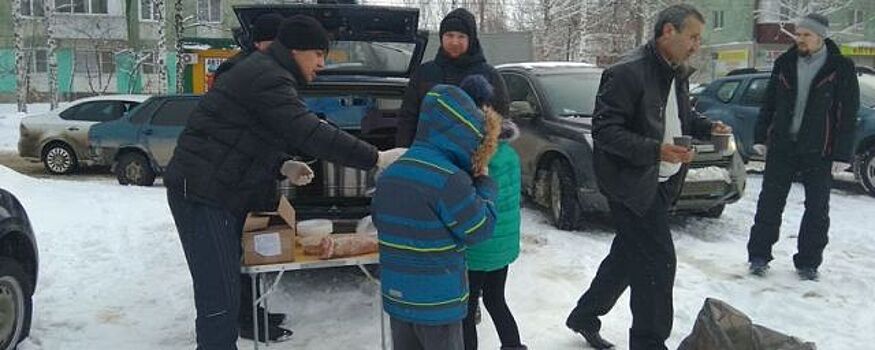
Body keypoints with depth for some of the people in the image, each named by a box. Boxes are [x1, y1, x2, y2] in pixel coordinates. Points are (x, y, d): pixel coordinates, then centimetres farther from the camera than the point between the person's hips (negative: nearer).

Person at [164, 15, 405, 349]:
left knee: (223, 292, 15)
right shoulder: (267, 78, -17)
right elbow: (311, 133, -26)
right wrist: (377, 158, -24)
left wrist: (283, 165, 6)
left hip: (219, 193, 10)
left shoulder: (264, 73, 17)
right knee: (220, 299, -9)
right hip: (202, 195, -10)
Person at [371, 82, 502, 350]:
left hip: (396, 295, 7)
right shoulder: (449, 179, -20)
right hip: (437, 302, -7)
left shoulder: (389, 174, 3)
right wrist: (484, 179, -1)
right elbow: (480, 229, -13)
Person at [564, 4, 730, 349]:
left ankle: (585, 316, 35)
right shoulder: (627, 72, -19)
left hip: (661, 182, 9)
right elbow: (603, 130, -22)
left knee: (627, 256, 18)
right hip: (631, 181, -9)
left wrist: (708, 127, 3)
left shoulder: (678, 73, 10)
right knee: (658, 262, -6)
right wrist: (656, 151, -29)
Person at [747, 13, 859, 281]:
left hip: (819, 151, -2)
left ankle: (808, 263, 18)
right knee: (769, 203, 3)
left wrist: (841, 153, -9)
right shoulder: (784, 63, 5)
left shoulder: (841, 68, -4)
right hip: (781, 146, 2)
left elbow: (848, 113, -4)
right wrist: (761, 137, 6)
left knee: (817, 209, 6)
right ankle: (759, 256, 13)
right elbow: (768, 103, 11)